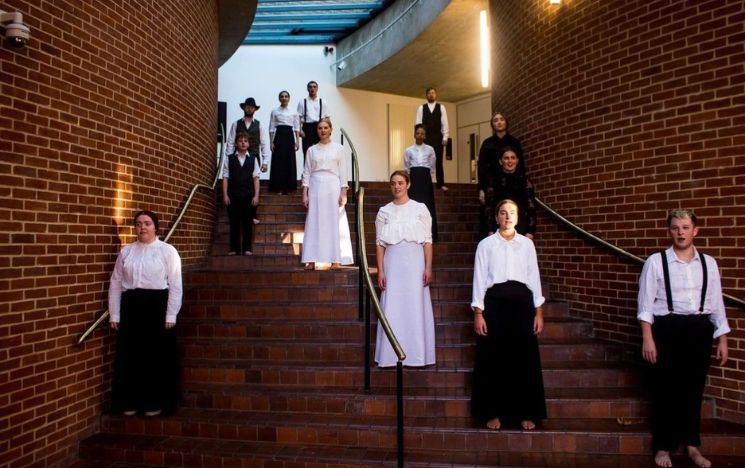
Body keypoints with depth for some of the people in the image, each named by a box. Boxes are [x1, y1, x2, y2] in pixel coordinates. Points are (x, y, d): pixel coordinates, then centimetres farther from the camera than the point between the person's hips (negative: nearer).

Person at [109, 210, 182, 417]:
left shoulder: (167, 251, -1)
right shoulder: (126, 251, 10)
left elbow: (175, 286, -3)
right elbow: (116, 283, 10)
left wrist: (171, 315, -9)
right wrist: (114, 315, 5)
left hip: (157, 307, -3)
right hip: (131, 307, 3)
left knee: (157, 356, 3)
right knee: (130, 356, 8)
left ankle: (155, 402, 16)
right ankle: (131, 401, 21)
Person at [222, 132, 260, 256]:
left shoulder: (253, 159, 8)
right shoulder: (229, 159, 7)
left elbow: (256, 178, 4)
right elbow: (225, 177, 4)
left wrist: (256, 195, -4)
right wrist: (225, 195, -4)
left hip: (249, 195, 0)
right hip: (233, 195, 0)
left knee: (248, 222, 2)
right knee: (234, 222, 3)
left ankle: (247, 248, 7)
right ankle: (234, 248, 9)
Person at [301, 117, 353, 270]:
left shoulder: (338, 148, 7)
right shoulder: (312, 150, 10)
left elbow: (343, 172, 3)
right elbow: (307, 173, 9)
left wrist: (343, 193, -6)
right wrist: (304, 194, 1)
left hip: (333, 188, -1)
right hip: (315, 188, 1)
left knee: (334, 222, -2)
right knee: (314, 223, -1)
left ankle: (336, 260, 1)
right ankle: (311, 260, 0)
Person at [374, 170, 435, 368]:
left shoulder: (420, 208, 4)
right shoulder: (384, 211, 8)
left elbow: (428, 240, 1)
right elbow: (380, 243, 5)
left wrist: (428, 267, -7)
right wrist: (380, 271, -2)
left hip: (415, 262, -1)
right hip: (393, 263, 1)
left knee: (415, 308, 0)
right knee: (392, 309, 1)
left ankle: (415, 355, 8)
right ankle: (391, 355, 8)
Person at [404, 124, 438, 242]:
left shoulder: (430, 149, 6)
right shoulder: (408, 150, 6)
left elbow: (432, 166, 12)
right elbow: (407, 168, 13)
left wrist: (426, 175, 10)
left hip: (426, 178, 0)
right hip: (414, 179, 0)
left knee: (428, 206, -2)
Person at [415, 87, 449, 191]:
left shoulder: (441, 107, 9)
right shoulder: (421, 108, 9)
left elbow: (444, 123, 4)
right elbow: (418, 122, 4)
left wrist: (445, 137, -4)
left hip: (438, 137, 0)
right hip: (425, 137, 0)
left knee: (438, 160, 1)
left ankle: (440, 183, 3)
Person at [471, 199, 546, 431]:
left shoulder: (527, 243, 10)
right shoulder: (486, 244, 4)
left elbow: (534, 277, 9)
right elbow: (479, 279, 1)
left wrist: (538, 311, 4)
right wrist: (478, 313, -5)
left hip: (521, 301, 2)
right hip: (495, 301, -1)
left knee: (524, 357, 3)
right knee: (494, 358, 1)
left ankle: (526, 413, 16)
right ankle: (493, 412, 13)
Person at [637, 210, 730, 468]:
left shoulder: (708, 263, 6)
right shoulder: (656, 261, -5)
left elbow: (716, 303, 9)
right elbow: (646, 303, -6)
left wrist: (722, 339, 8)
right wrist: (647, 338, -11)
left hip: (699, 330, 3)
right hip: (667, 328, -3)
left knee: (694, 388, 13)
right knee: (666, 388, 5)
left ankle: (691, 444, 30)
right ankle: (663, 446, 21)